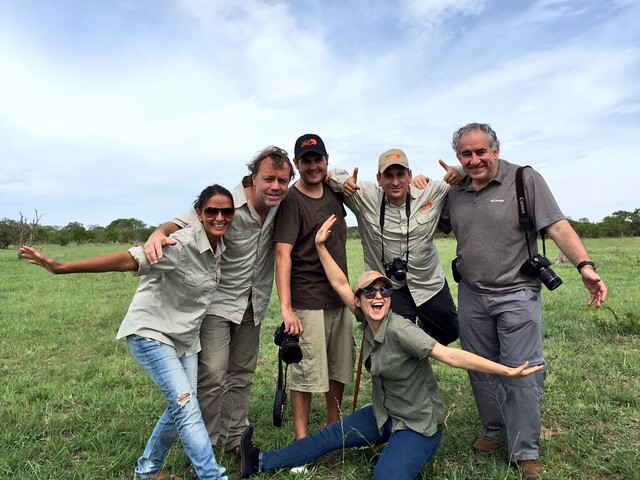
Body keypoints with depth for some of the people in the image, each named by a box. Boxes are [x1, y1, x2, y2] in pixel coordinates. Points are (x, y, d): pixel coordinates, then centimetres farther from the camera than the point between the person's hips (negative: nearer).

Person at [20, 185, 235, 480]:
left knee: (182, 408, 10)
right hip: (150, 332, -7)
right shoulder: (181, 244, -26)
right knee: (186, 404, -16)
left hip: (185, 337, 8)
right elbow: (127, 260, -33)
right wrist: (62, 268, -38)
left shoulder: (219, 246, -2)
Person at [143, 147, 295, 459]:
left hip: (253, 305, 5)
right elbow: (180, 224, -24)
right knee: (212, 375, -10)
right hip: (219, 301, -5)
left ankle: (234, 437, 32)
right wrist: (158, 234, -45)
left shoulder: (282, 205, -6)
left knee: (242, 374, 15)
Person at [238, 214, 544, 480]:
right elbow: (340, 285, -4)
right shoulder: (367, 322, -5)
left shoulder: (399, 330, -27)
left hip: (418, 425, -7)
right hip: (385, 414, 7)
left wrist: (507, 371, -39)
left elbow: (449, 355, -32)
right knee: (328, 437, 11)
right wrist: (320, 246, -7)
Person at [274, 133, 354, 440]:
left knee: (340, 367, 18)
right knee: (306, 372, 0)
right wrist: (285, 307, -27)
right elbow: (282, 254, -20)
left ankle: (334, 426, 37)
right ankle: (302, 440, 18)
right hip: (308, 302, -7)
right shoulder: (292, 201, -12)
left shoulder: (333, 193, 9)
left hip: (340, 298, 8)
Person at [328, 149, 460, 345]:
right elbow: (332, 174, -4)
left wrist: (458, 171, -18)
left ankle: (424, 327, 54)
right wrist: (344, 181, -26)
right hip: (390, 289, -2)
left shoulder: (431, 192, -9)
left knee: (451, 332, 23)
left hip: (430, 284, 3)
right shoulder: (364, 196, -13)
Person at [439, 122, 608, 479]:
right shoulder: (455, 192, 6)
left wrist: (585, 266, -26)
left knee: (522, 375, 0)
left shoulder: (525, 180, -7)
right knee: (481, 372, 15)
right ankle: (494, 431, 35)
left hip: (517, 295, -4)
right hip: (472, 297, 5)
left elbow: (558, 226, -13)